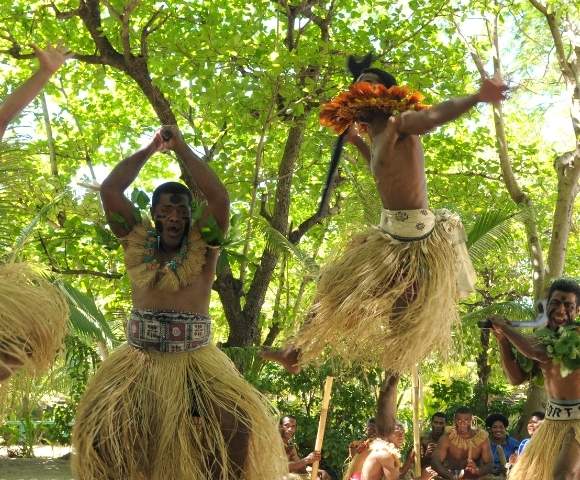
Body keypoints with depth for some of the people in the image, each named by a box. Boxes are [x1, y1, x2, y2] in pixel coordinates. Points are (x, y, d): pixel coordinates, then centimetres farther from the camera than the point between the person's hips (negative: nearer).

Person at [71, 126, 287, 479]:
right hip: (140, 358, 2)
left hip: (195, 359, -1)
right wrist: (149, 150, 9)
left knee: (239, 422, -23)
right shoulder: (137, 241, 9)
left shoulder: (203, 244, 4)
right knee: (100, 421, -20)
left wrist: (181, 148, -4)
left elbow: (219, 197, -11)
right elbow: (109, 190, 3)